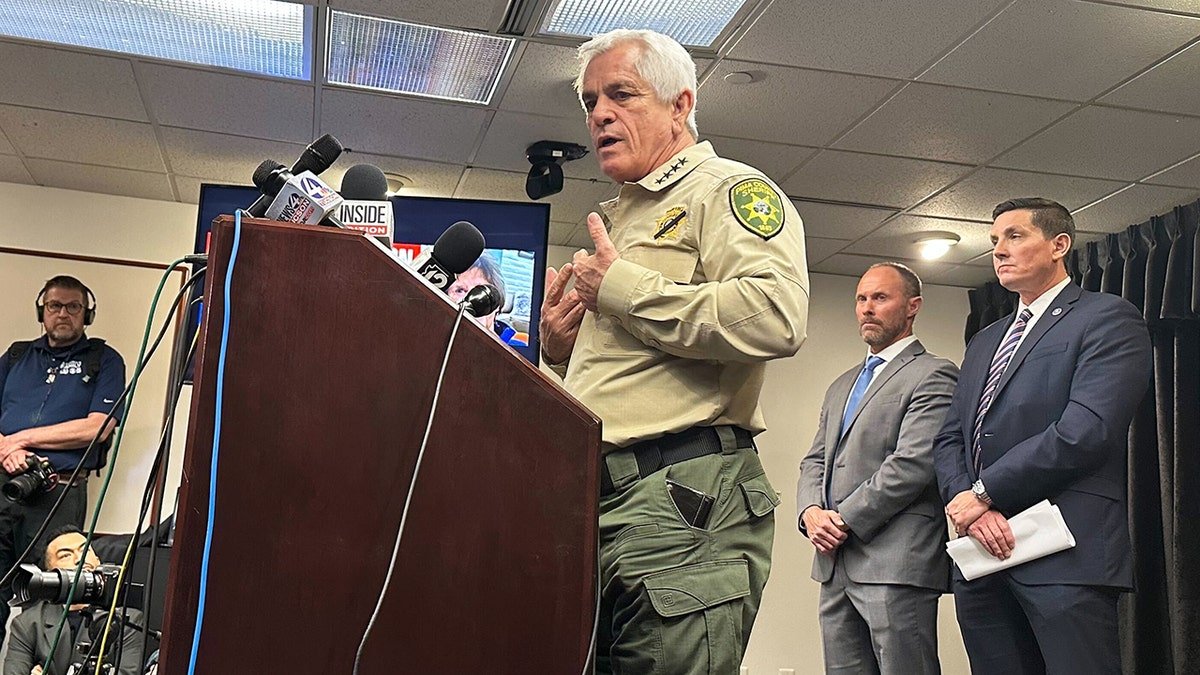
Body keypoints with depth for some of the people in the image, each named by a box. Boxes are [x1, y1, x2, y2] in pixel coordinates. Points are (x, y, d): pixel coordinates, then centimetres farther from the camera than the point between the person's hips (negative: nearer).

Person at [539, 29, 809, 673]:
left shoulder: (728, 189, 0)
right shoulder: (623, 217, 27)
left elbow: (774, 318, -21)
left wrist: (620, 286, -11)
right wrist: (562, 349, 12)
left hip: (684, 496, -9)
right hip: (596, 499, 9)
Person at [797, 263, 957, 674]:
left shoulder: (933, 375, -3)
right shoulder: (841, 386, 23)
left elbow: (913, 464, -14)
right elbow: (815, 462, 19)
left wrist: (845, 521, -11)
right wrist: (811, 512, -2)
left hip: (895, 563, -7)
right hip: (834, 564, 8)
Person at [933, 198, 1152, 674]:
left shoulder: (1108, 319, 1)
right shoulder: (984, 343, 24)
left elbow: (1086, 430, -14)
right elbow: (949, 439, 15)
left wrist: (983, 492, -11)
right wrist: (966, 502, -6)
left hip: (1065, 554, -6)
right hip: (981, 550, 6)